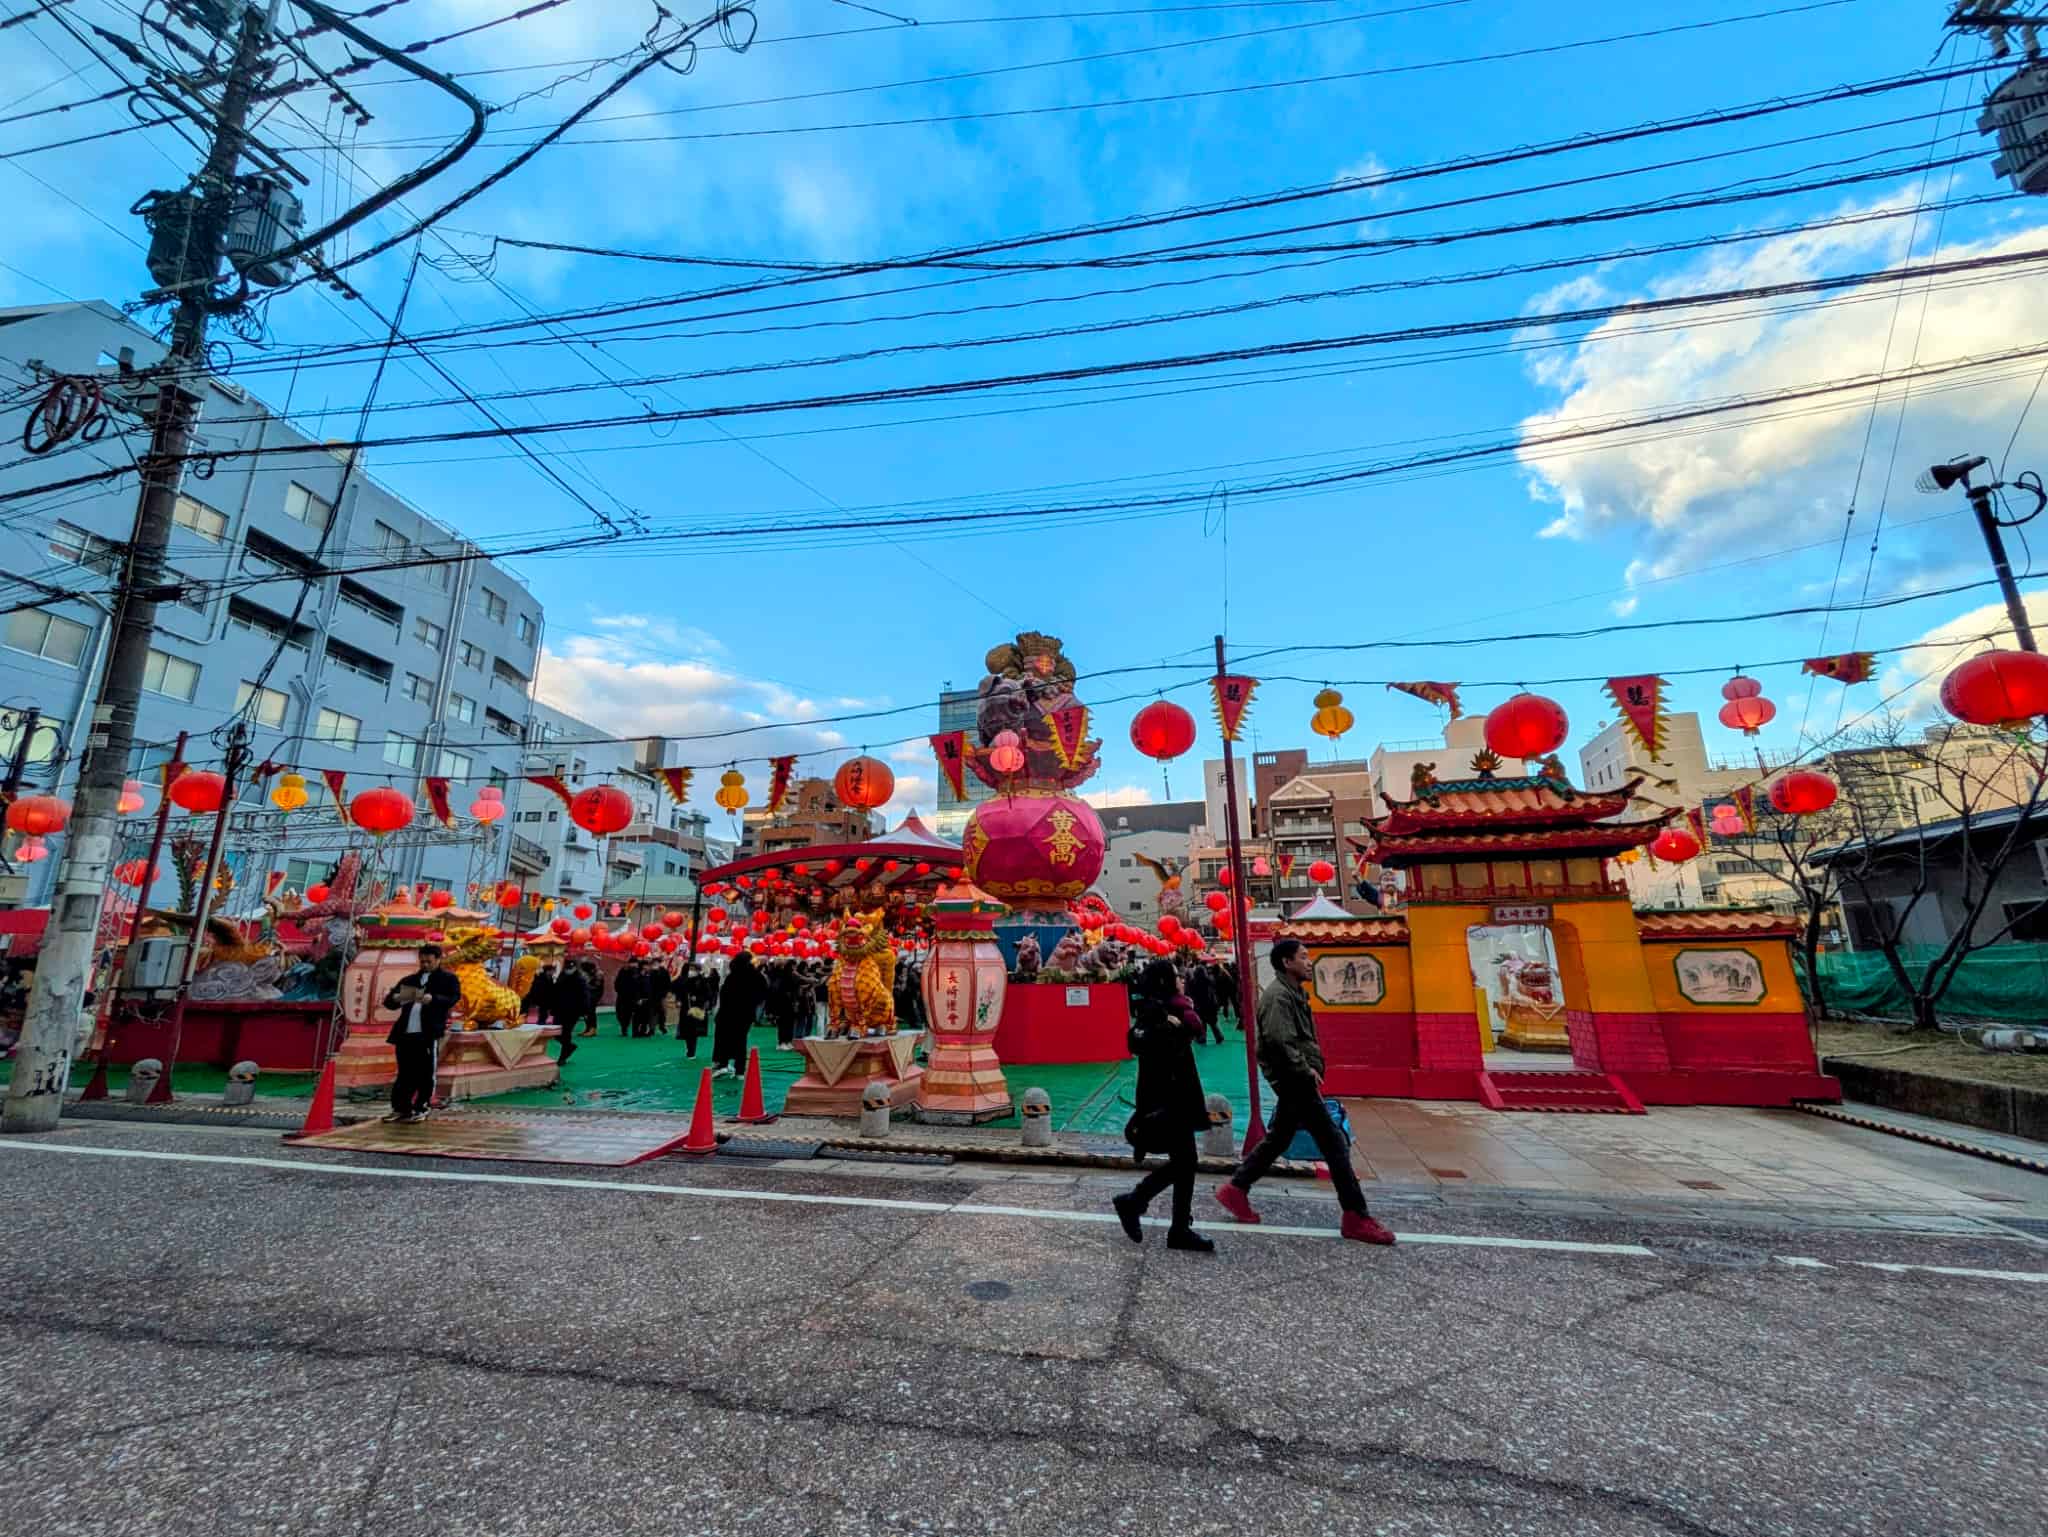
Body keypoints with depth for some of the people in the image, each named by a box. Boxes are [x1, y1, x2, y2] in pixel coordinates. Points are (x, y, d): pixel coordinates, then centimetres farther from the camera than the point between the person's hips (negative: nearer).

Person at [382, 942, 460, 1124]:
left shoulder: (448, 978, 5)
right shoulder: (409, 979, 20)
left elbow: (453, 998, -9)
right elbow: (388, 1001, 17)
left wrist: (432, 999, -27)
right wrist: (396, 998, -7)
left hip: (429, 1034, -4)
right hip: (405, 1033, 4)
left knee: (425, 1074, 0)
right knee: (405, 1072, 10)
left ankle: (420, 1110, 9)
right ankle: (400, 1108, 20)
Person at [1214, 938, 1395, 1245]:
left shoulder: (1292, 992, 15)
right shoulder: (1278, 995, -18)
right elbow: (1279, 1042, -27)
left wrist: (1310, 1069, 10)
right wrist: (1306, 1070, -18)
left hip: (1293, 1081, 11)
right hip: (1295, 1081, -11)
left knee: (1278, 1139, 16)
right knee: (1335, 1143, -4)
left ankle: (1235, 1190, 24)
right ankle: (1356, 1218, 5)